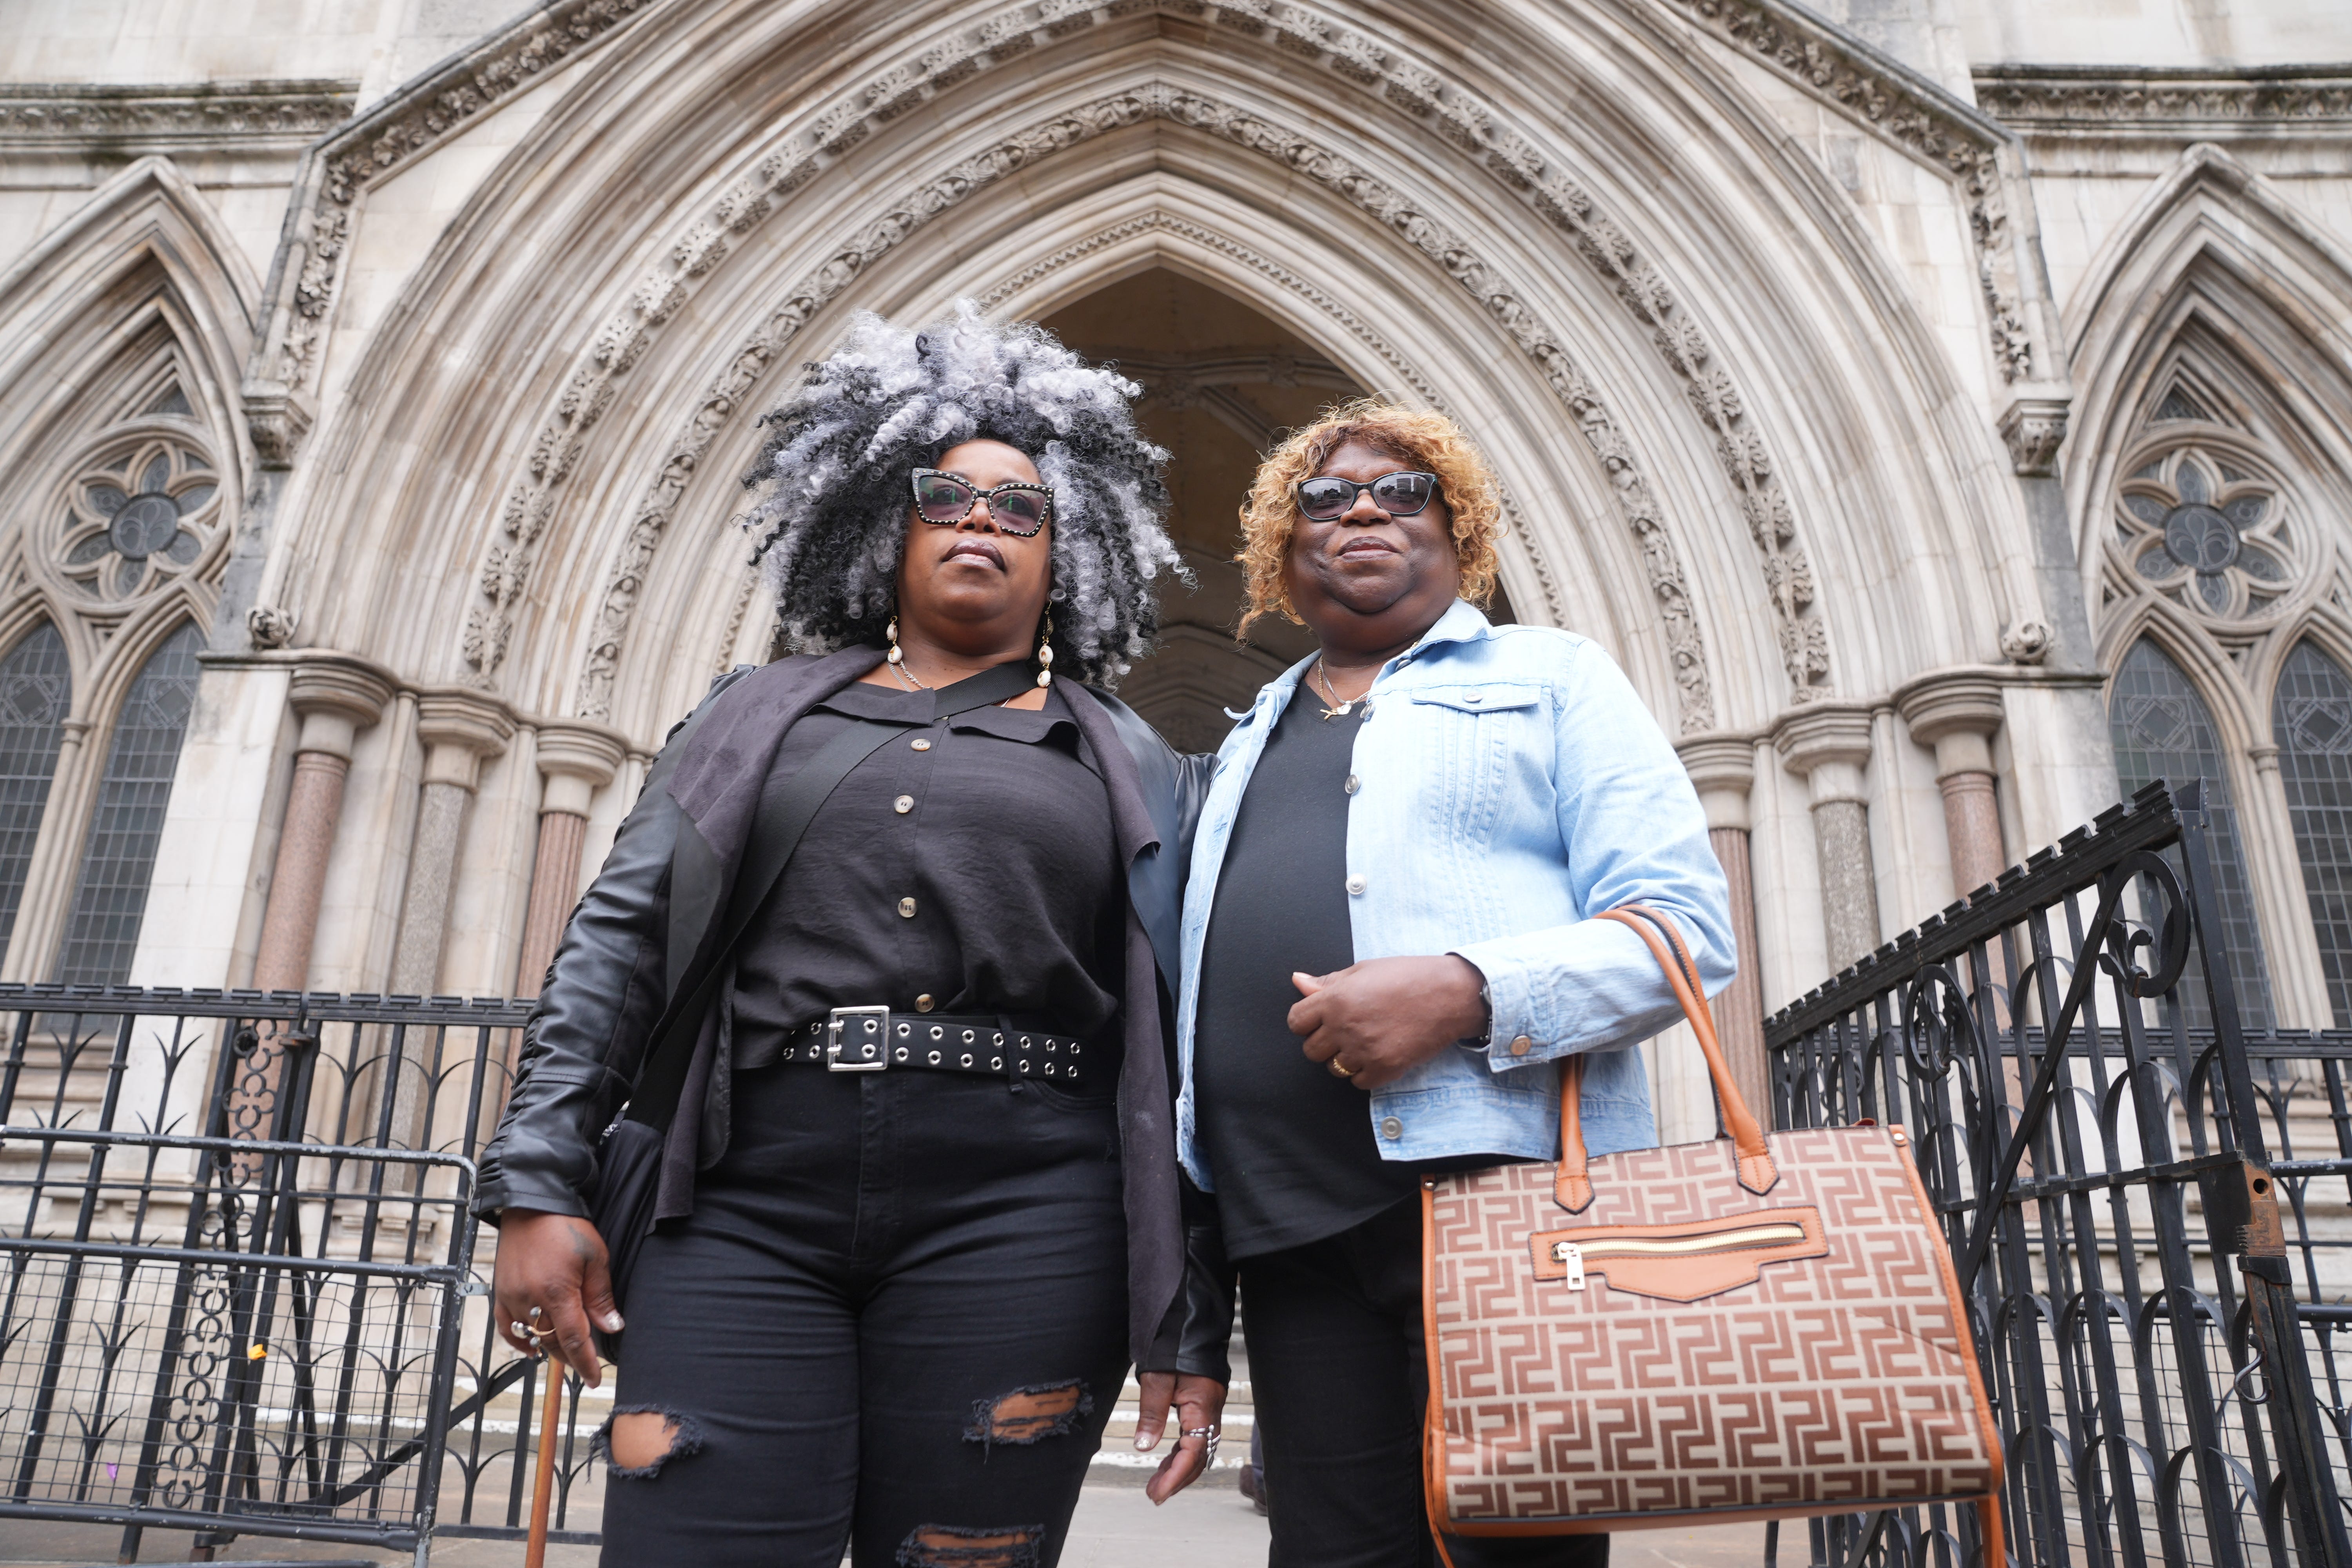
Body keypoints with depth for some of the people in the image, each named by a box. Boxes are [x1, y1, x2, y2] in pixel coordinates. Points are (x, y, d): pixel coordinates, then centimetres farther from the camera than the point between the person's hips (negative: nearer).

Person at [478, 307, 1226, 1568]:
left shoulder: (1124, 763, 13)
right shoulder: (757, 717, 17)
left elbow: (1177, 1043, 8)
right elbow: (616, 941, 11)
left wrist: (1192, 1322, 3)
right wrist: (539, 1186, 0)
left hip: (1015, 1221, 0)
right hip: (747, 1205, 1)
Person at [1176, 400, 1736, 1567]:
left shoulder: (1551, 675, 10)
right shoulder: (1248, 744, 24)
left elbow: (1687, 927, -2)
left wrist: (1465, 991, -18)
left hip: (1501, 1178, -4)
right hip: (1292, 1222, 4)